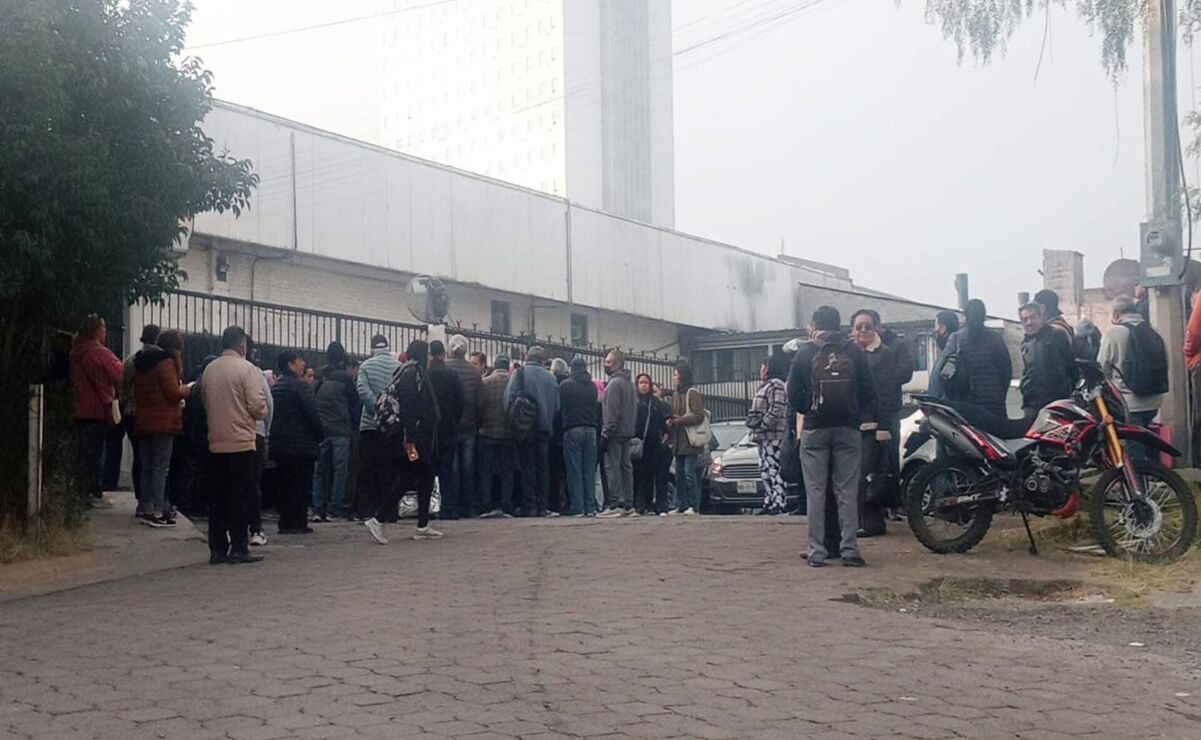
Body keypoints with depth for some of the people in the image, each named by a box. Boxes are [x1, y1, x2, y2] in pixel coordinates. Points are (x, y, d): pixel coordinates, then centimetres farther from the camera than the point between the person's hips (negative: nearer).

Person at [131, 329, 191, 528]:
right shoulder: (166, 363, -12)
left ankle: (147, 509, 16)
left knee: (147, 467, 12)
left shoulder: (142, 364, 15)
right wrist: (188, 389, 0)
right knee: (161, 467, -6)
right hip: (163, 422, -8)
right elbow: (174, 392, -17)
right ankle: (158, 512, -8)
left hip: (143, 422, 8)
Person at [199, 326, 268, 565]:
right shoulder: (246, 369, -9)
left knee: (217, 498, 10)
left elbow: (205, 404, 13)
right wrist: (262, 411, 8)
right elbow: (258, 407, -13)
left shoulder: (209, 370, 7)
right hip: (241, 442, -5)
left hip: (216, 444, 5)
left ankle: (217, 549, 12)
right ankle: (238, 549, 1)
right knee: (240, 498, 1)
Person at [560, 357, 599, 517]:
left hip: (572, 430, -3)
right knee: (589, 471, 5)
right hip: (591, 429, 4)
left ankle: (577, 508, -5)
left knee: (574, 470, -2)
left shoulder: (565, 385, -4)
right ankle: (590, 507, 4)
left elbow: (559, 408, 3)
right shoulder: (592, 386, 7)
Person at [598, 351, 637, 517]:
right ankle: (628, 505, 10)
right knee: (626, 466, 9)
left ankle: (614, 505, -12)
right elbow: (634, 409, 20)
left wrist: (605, 433, -17)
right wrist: (631, 427, 18)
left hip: (615, 432, -9)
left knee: (612, 467, -9)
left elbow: (611, 411, -17)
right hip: (627, 432, 9)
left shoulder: (615, 383, -11)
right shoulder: (629, 383, 18)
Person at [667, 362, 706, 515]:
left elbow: (699, 416, -15)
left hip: (690, 441, -8)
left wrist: (680, 421, -19)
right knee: (679, 474, 8)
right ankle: (681, 505, 12)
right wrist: (670, 421, 4)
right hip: (678, 442, 8)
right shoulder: (676, 395, 18)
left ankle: (694, 506, -7)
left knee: (689, 473, -10)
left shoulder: (693, 393, -7)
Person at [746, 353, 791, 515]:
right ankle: (769, 502, 15)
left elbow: (776, 411, -20)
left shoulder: (776, 386, -10)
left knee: (774, 470, -13)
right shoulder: (766, 386, 23)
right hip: (764, 438, 11)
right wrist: (756, 430, 15)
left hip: (773, 436, -11)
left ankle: (778, 502, -17)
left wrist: (761, 427, -19)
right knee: (766, 471, 11)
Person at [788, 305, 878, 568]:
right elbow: (869, 389, 1)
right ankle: (849, 549, 1)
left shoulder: (805, 353, -1)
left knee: (815, 492, 2)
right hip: (847, 428, 1)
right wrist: (864, 417, 15)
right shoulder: (854, 351, 2)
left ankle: (816, 551, 1)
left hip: (815, 429, -1)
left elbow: (794, 393, -1)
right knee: (847, 492, 4)